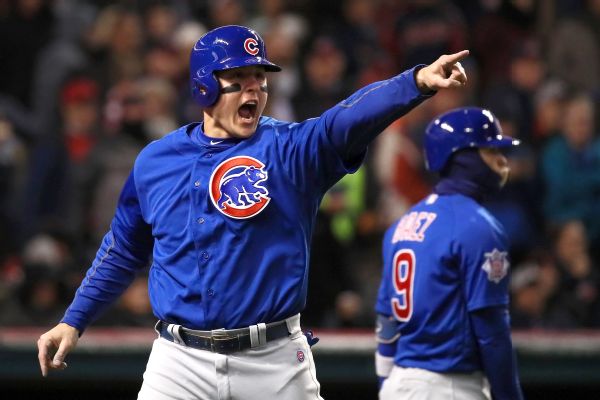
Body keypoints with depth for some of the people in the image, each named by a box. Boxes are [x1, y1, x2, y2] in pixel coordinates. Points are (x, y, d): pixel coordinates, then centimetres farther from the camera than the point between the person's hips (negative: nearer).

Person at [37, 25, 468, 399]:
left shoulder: (289, 149, -2)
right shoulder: (155, 162, 7)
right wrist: (74, 320, 16)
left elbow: (348, 121, -22)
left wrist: (417, 82, -40)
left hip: (275, 360, -1)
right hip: (181, 360, 1)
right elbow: (122, 252, 20)